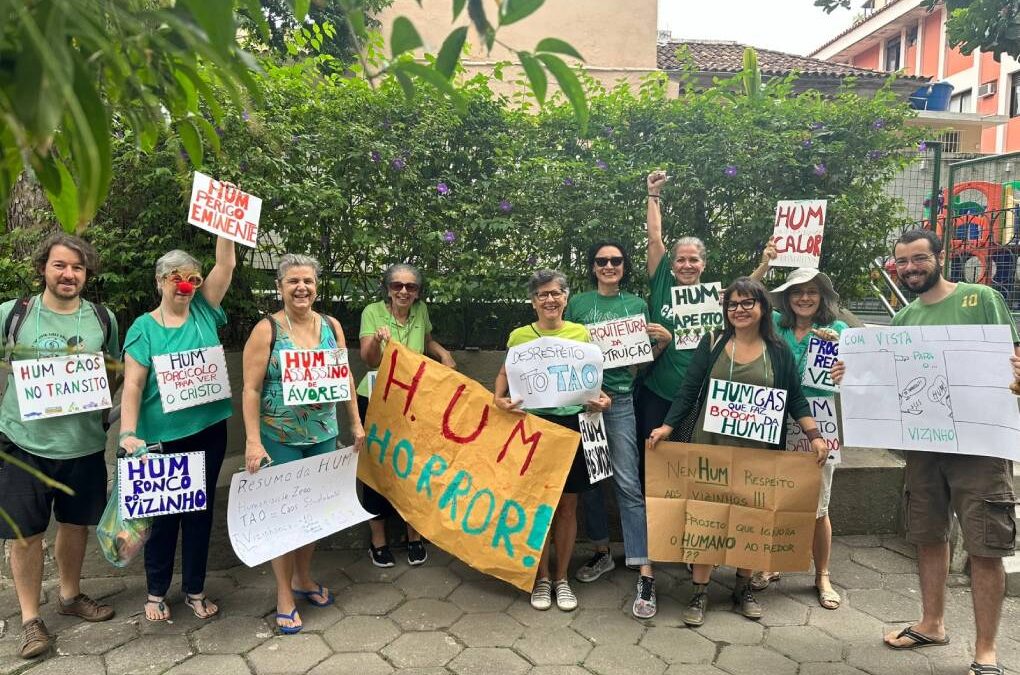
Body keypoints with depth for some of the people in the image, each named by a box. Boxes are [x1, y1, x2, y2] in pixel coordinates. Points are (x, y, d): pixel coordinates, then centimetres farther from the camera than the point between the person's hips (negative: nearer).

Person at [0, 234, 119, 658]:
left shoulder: (103, 319, 2)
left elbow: (116, 373, 13)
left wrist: (102, 380, -5)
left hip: (84, 443, 2)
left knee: (76, 525, 16)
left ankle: (70, 595, 39)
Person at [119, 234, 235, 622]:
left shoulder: (204, 313, 3)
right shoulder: (144, 327, -4)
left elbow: (226, 263, -3)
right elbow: (132, 385, -10)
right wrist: (128, 433, -21)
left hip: (209, 431, 3)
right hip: (163, 437, -3)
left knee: (200, 511, 13)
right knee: (163, 513, 11)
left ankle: (195, 590, 28)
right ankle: (156, 592, 29)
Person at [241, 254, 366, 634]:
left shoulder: (331, 326, 4)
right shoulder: (267, 329, -9)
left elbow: (345, 377, 10)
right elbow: (251, 389, -11)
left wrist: (356, 423, 8)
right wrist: (253, 442, -16)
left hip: (323, 435, 4)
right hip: (280, 438, -4)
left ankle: (303, 578, 35)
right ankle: (284, 596, 20)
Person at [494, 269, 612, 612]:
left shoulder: (581, 333, 5)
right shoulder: (519, 336, 3)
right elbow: (504, 374, 6)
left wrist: (601, 399, -11)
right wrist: (499, 398, -14)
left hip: (571, 423, 1)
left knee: (568, 504, 7)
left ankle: (562, 578, 22)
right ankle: (541, 578, 20)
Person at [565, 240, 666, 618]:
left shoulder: (637, 305, 10)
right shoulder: (577, 304, 7)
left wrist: (664, 340, -5)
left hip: (620, 400, -1)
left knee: (628, 484, -7)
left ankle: (645, 575, -5)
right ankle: (602, 553, 29)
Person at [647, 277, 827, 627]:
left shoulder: (778, 351, 4)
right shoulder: (711, 344, 2)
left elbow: (795, 399, 7)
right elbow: (688, 391, 0)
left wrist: (815, 435, -4)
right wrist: (667, 426, -9)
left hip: (759, 450, 1)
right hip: (711, 444, -1)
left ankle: (744, 588, 26)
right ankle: (700, 593, 9)